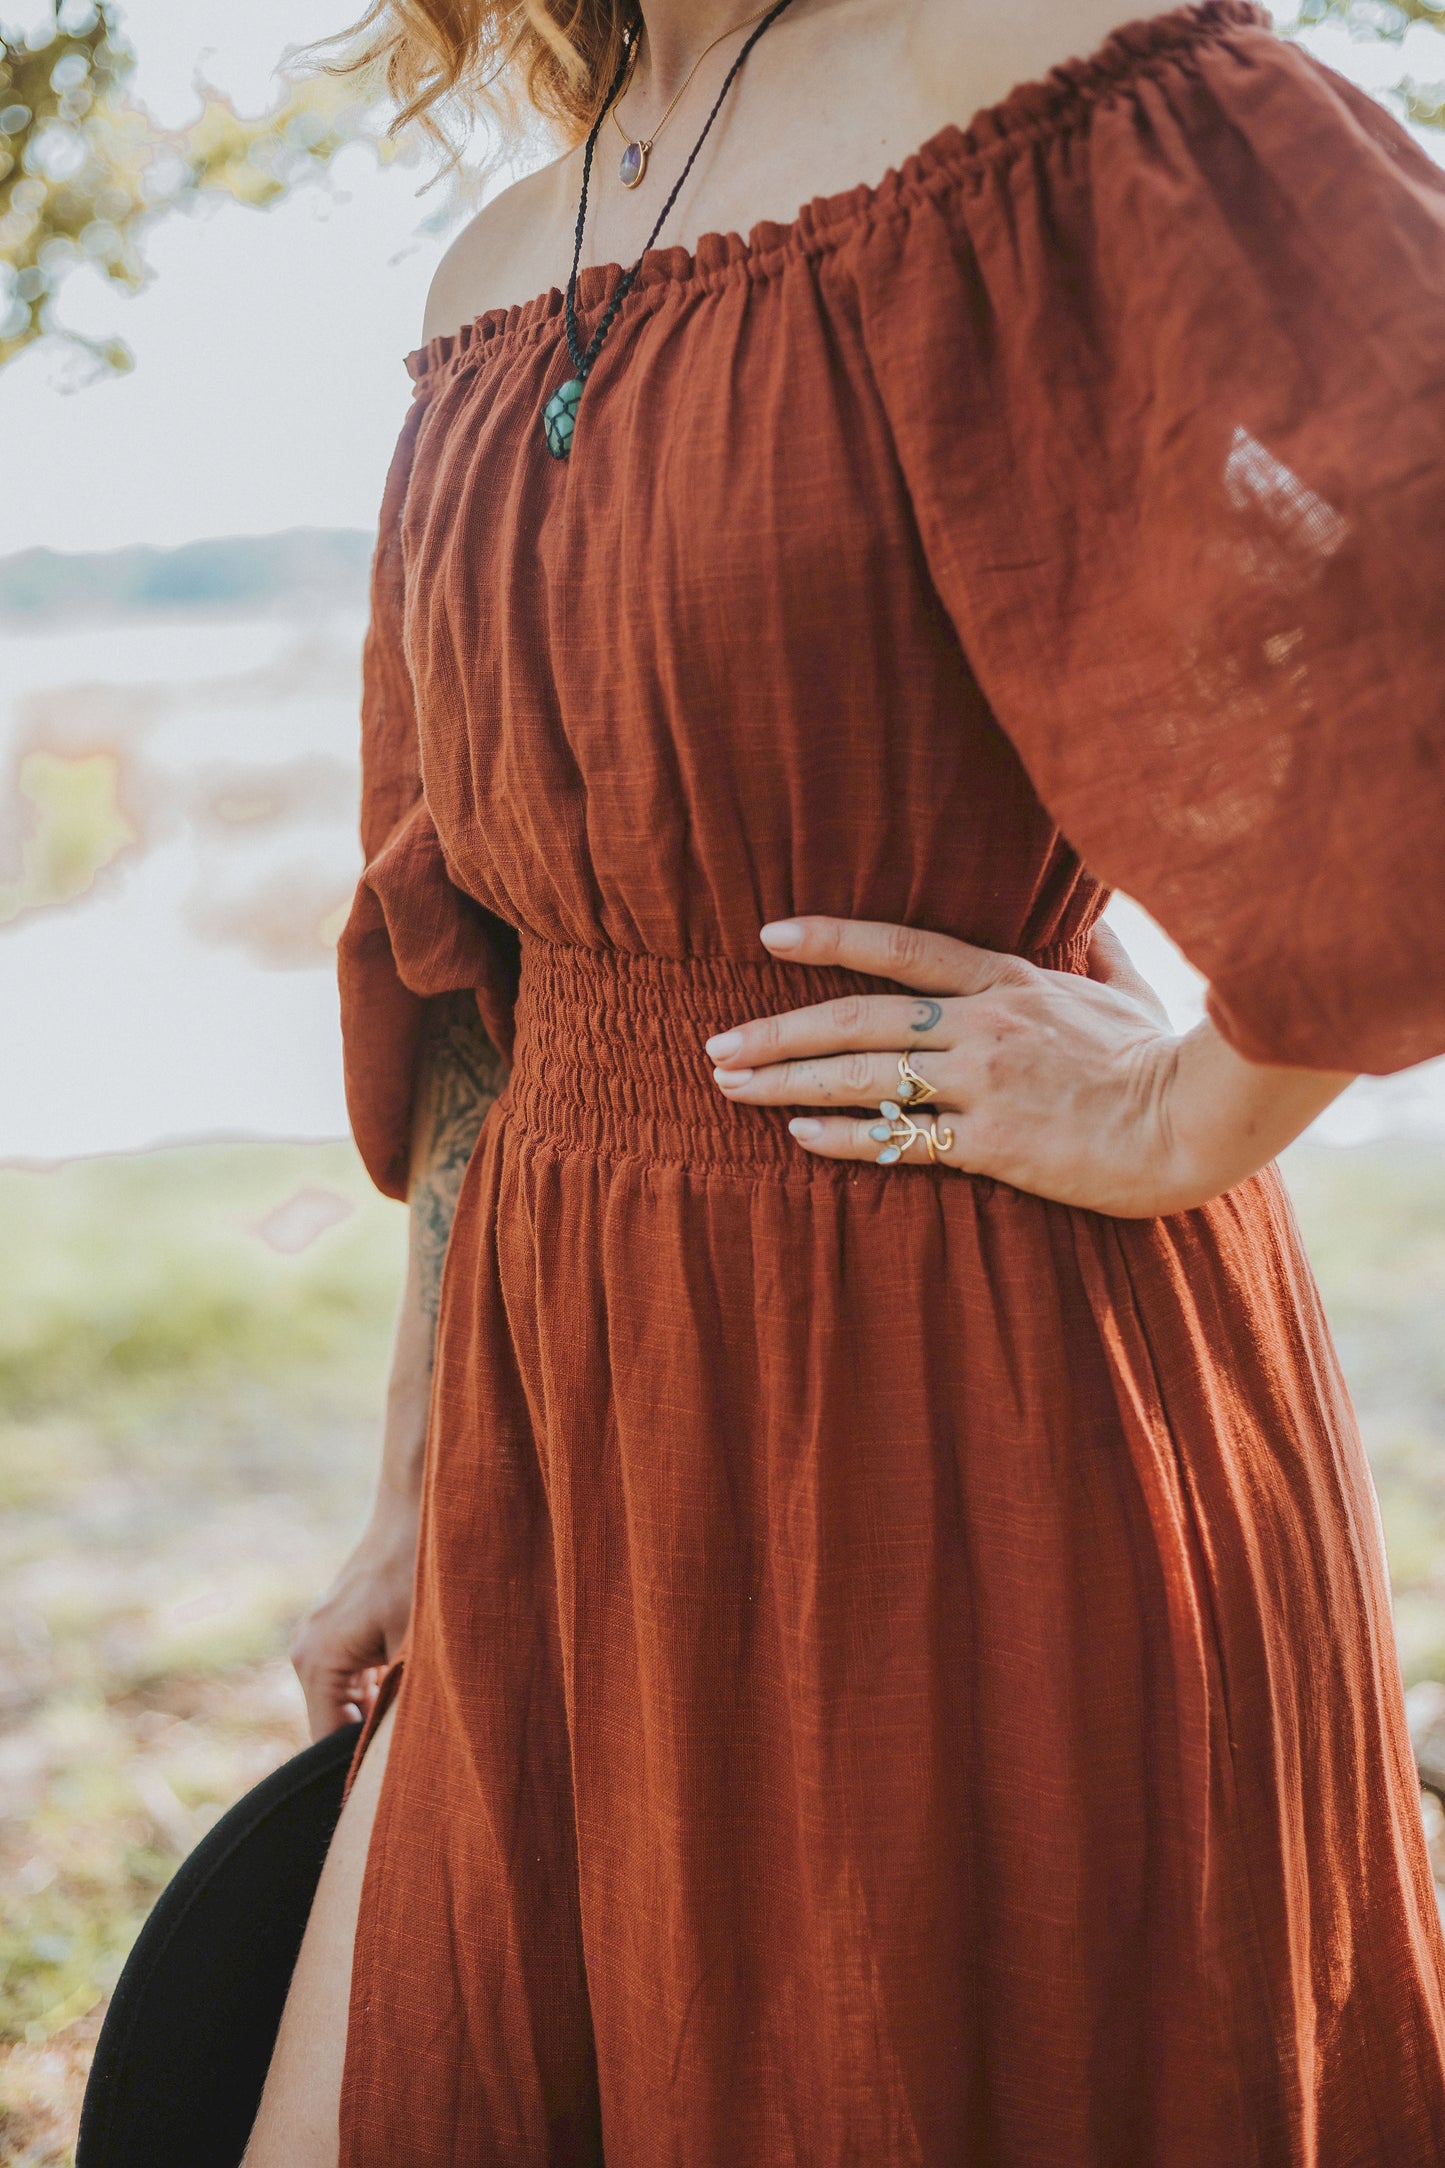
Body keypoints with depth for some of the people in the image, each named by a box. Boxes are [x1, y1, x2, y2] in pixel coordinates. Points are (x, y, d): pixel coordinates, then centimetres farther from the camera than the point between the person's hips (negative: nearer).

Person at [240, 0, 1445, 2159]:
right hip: (585, 1489, 7)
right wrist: (423, 1495, 16)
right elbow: (461, 955, 13)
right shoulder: (494, 284, 9)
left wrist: (1179, 1124, -15)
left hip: (972, 1456, -6)